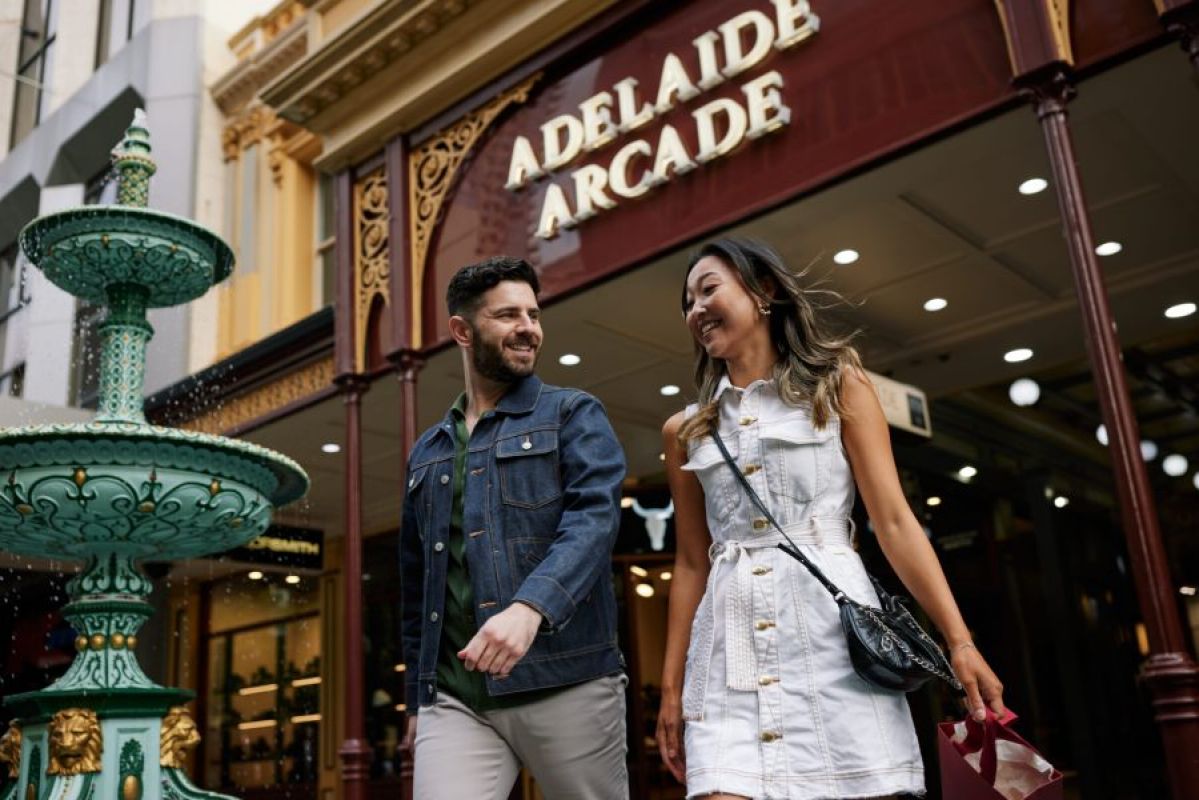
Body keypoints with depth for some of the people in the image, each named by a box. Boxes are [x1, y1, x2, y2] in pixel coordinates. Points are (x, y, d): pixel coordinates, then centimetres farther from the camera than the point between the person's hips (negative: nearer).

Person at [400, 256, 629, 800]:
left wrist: (529, 607, -30)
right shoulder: (426, 453, 18)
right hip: (452, 698, 3)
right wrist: (416, 698, 21)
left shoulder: (573, 416, 4)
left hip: (566, 684, -3)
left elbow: (593, 519, -13)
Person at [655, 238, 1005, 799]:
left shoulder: (838, 385, 7)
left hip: (833, 630, -2)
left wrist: (959, 641, -6)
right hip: (730, 651, 2)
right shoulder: (686, 430, 14)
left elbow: (894, 522, 2)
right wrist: (672, 685, 10)